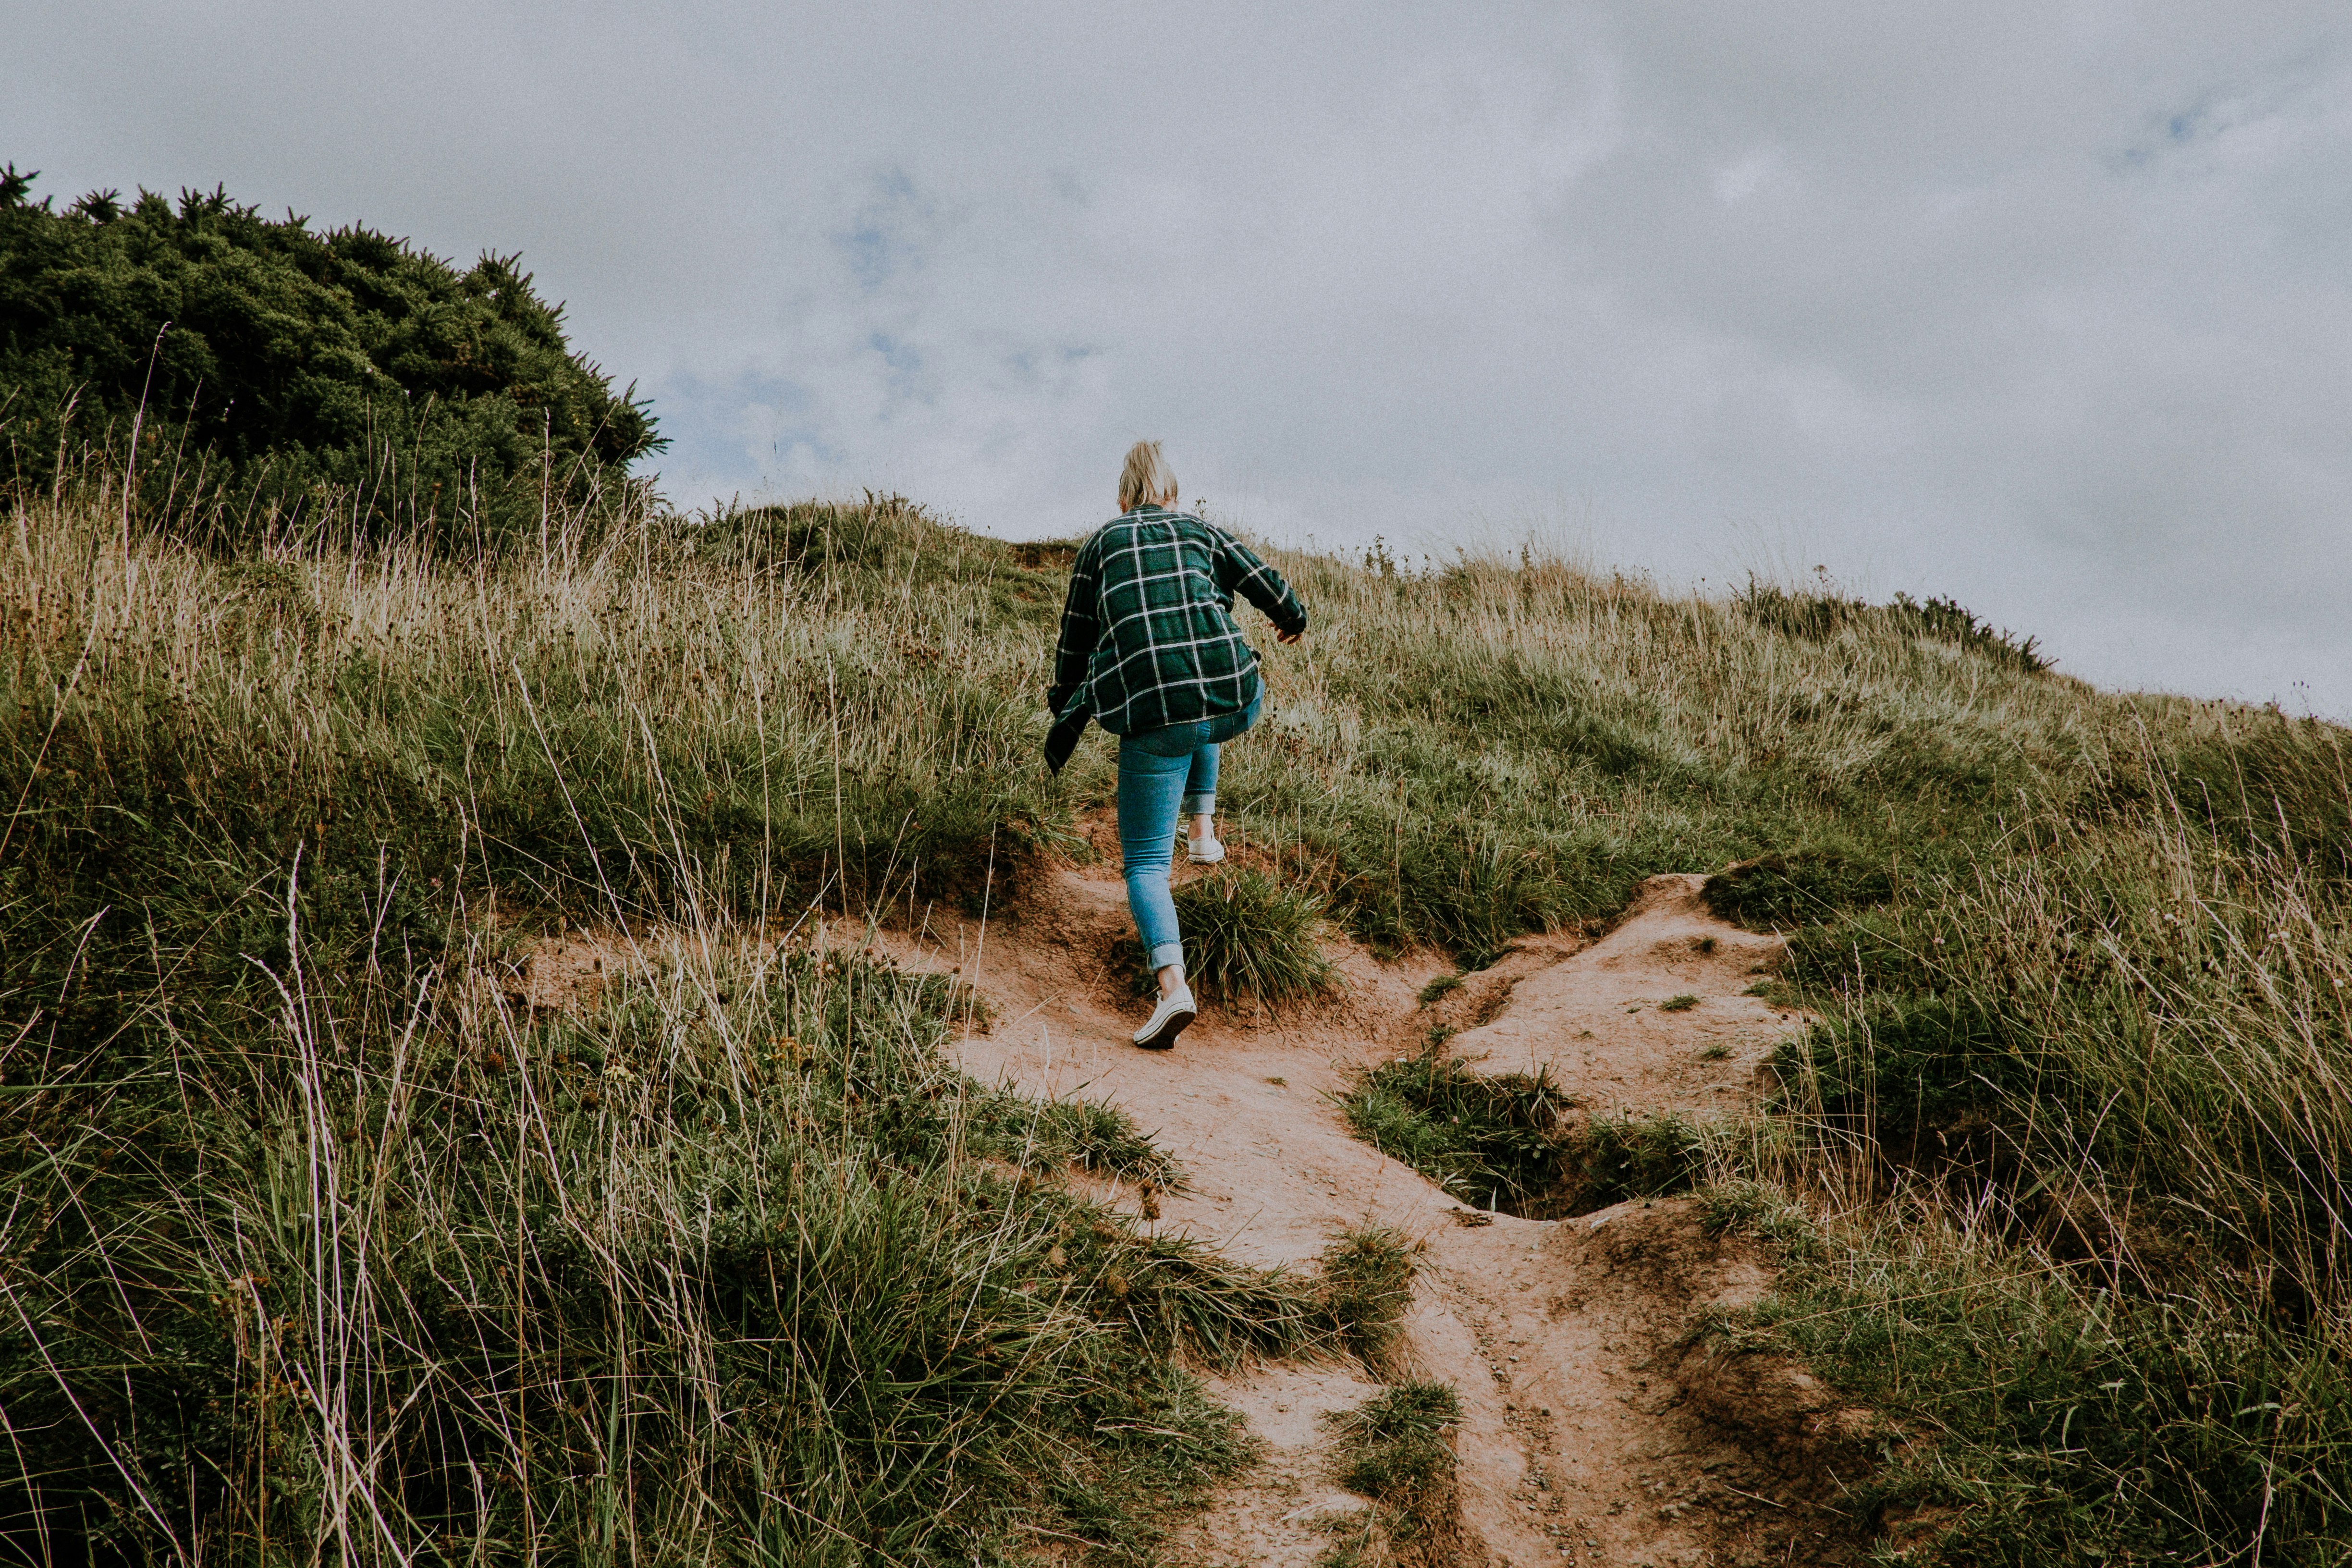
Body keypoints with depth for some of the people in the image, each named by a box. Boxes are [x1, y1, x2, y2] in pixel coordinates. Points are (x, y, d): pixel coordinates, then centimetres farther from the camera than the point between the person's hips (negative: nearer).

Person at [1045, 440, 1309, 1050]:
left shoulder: (1100, 544, 17)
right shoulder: (1202, 531, 18)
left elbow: (1076, 641, 20)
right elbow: (1271, 590, 15)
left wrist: (1065, 709, 36)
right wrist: (1293, 619, 38)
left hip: (1152, 712, -2)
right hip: (1234, 702, 3)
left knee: (1146, 862, 2)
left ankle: (1172, 983, -20)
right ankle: (1203, 832, 36)